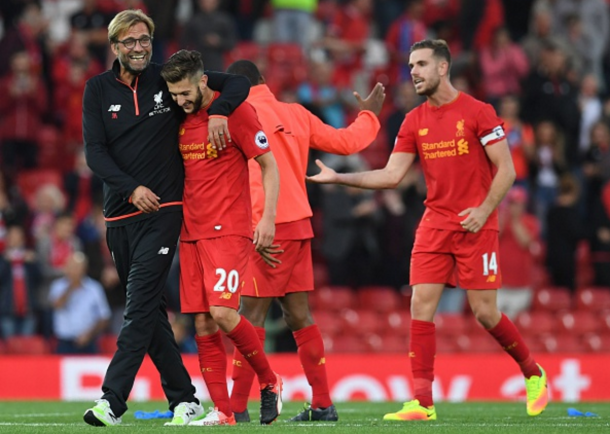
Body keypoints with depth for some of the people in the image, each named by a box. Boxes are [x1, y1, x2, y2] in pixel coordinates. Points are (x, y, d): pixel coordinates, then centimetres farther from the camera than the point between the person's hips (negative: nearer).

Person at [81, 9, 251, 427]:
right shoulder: (99, 89, 7)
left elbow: (237, 83, 8)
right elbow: (95, 152, 0)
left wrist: (219, 111, -12)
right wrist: (131, 188, -14)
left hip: (163, 210, -4)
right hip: (120, 214, 4)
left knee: (141, 305, -15)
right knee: (150, 310, 7)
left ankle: (113, 400, -21)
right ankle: (184, 399, 16)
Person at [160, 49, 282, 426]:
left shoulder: (236, 111, -8)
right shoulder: (181, 118, 11)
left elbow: (269, 166, -5)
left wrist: (268, 217, -13)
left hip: (229, 229, -7)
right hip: (192, 232, 7)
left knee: (222, 311, -18)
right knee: (202, 322, 1)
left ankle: (270, 382, 2)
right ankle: (222, 412, 4)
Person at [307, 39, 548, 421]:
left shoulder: (478, 112, -6)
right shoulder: (414, 122, 9)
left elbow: (506, 169, -6)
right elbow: (391, 175, 7)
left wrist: (484, 209, -17)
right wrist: (339, 178, -2)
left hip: (476, 225, -5)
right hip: (435, 226, 5)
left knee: (485, 313, -4)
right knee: (421, 305, -7)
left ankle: (533, 374, 21)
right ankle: (423, 403, -7)